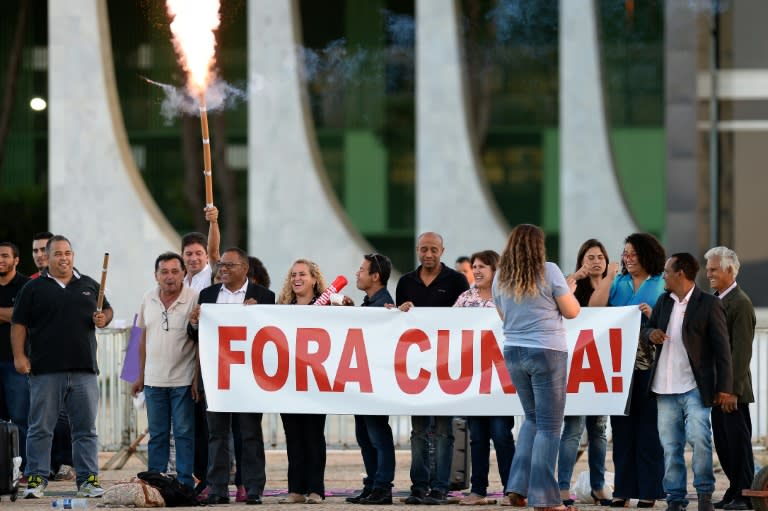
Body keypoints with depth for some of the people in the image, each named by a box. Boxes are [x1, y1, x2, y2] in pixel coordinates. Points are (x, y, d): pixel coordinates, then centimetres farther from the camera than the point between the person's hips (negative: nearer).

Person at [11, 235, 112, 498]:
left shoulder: (89, 286, 14)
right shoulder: (34, 288, 5)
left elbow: (107, 309, 23)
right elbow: (19, 324, 2)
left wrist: (103, 318, 0)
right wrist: (19, 355, -8)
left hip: (84, 370, 3)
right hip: (45, 371, -3)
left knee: (86, 429, 4)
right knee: (41, 428, 0)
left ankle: (88, 479, 9)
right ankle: (36, 479, 6)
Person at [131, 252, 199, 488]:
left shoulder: (194, 299, -8)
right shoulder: (148, 300, 7)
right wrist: (141, 376, 16)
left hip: (184, 380, -5)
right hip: (154, 380, 5)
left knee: (184, 433, -1)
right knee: (157, 435, 9)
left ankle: (185, 484, 3)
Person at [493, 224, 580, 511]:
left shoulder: (501, 277, 6)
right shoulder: (549, 271, -9)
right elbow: (572, 312, -3)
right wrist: (568, 291, 15)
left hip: (513, 351, 5)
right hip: (547, 352, -5)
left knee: (533, 419, 20)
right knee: (549, 426, 0)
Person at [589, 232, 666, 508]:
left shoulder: (662, 284, 3)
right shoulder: (617, 282, 13)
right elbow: (594, 308, 0)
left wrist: (653, 315, -18)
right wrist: (609, 276, -1)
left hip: (649, 365, -4)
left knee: (648, 426, -2)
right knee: (622, 425, 5)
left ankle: (648, 490, 1)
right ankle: (623, 488, 9)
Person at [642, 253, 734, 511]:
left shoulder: (709, 304, -4)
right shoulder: (663, 302, 14)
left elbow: (722, 349, -6)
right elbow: (645, 331, 22)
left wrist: (725, 389, -11)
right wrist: (650, 333, -4)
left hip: (694, 388, -5)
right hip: (665, 389, 6)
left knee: (698, 437, -17)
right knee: (670, 446, 5)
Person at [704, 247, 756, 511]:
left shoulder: (740, 303, -13)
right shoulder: (716, 300, 14)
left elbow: (742, 350, -18)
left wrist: (733, 388, -21)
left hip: (732, 388, -8)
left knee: (738, 440, -2)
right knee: (723, 442, 11)